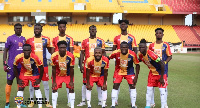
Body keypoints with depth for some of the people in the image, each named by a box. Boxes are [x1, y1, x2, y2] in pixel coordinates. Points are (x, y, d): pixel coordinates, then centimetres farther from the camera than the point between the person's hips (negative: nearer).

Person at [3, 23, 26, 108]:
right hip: (12, 65, -4)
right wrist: (4, 63, -9)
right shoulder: (10, 38, -1)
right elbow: (5, 51, -1)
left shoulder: (24, 39, 13)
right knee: (9, 82, 0)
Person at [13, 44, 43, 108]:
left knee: (37, 88, -7)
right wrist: (18, 79, -5)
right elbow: (14, 67, -6)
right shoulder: (18, 57, -26)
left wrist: (39, 79, -14)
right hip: (23, 73, 2)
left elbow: (41, 68, -16)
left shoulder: (35, 57, -31)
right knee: (20, 89, -3)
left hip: (34, 73, -1)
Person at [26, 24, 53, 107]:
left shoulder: (46, 39, 3)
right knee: (32, 83, 7)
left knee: (45, 83, 3)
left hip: (43, 64, -1)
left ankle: (47, 101, 13)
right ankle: (31, 101, 19)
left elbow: (50, 50, 10)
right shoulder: (29, 40, 5)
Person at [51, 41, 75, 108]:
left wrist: (71, 81, -11)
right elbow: (53, 69, -14)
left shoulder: (70, 56, -26)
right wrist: (54, 82, -11)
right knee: (54, 89, -3)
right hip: (58, 75, 0)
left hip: (68, 75, 0)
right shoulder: (54, 56, -25)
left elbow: (71, 69, -15)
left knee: (71, 89, -4)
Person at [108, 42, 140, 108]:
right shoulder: (116, 53, -24)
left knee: (132, 86, -5)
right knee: (115, 86, -6)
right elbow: (108, 58, -7)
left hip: (129, 71, 0)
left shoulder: (132, 54, -23)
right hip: (118, 70, 0)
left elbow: (137, 65, -11)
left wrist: (136, 76, -14)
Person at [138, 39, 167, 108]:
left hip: (160, 73, -7)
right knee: (149, 89, 8)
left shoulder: (151, 54, -32)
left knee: (162, 90, -6)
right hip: (152, 73, 7)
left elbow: (162, 64, -27)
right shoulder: (140, 55, -10)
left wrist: (161, 77, -22)